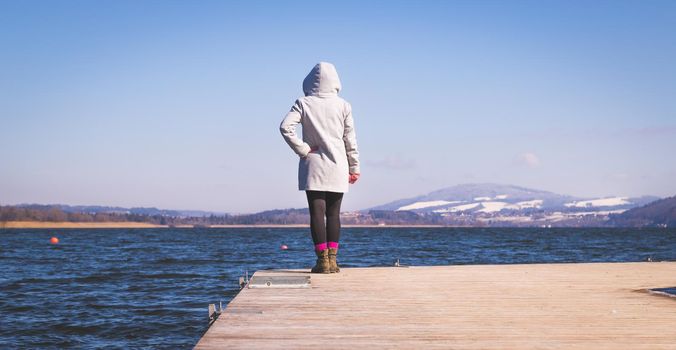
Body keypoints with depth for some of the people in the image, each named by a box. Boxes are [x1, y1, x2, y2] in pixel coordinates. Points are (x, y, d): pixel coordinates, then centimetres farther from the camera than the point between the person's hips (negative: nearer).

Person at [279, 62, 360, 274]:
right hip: (337, 167, 1)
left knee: (317, 212, -1)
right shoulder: (343, 106, 1)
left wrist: (303, 150, -6)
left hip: (313, 165, -1)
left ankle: (322, 259, -4)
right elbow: (350, 139, 4)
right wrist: (354, 167, 11)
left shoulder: (304, 104, -2)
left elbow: (285, 127, -14)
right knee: (333, 213, 7)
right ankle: (332, 259, 5)